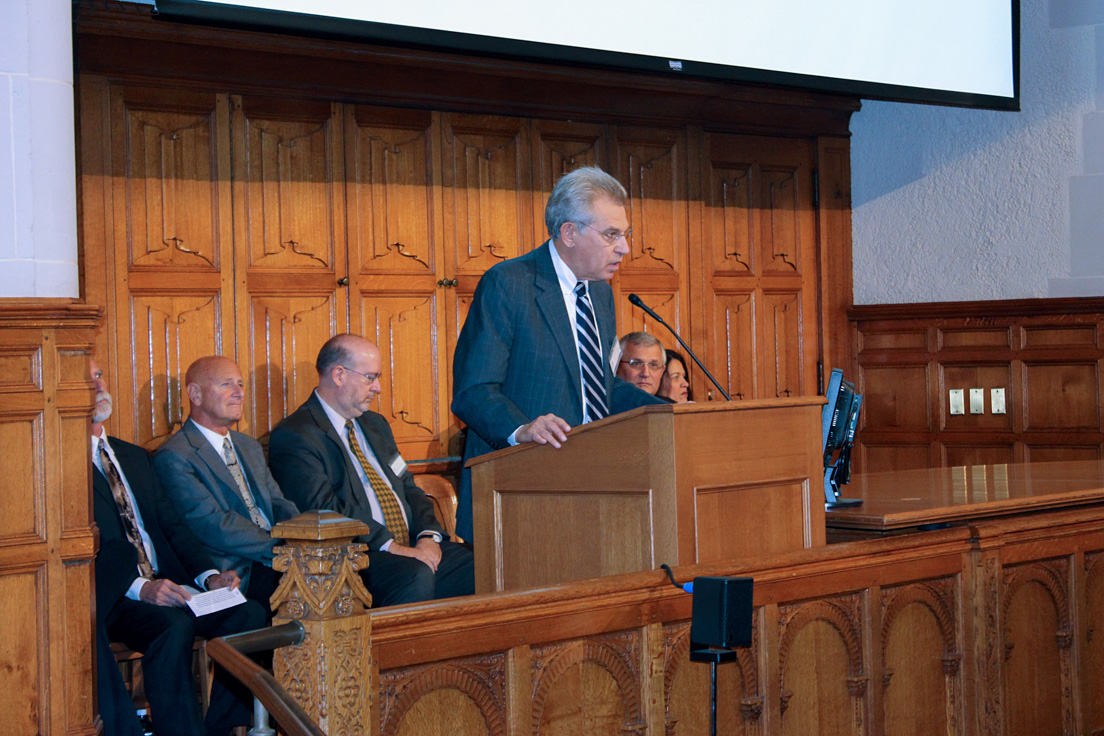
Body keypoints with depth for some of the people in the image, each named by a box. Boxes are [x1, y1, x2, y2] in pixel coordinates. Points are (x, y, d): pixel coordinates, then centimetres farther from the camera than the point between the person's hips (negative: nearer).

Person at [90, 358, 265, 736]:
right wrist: (139, 587, -24)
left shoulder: (134, 457, 24)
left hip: (164, 582, 7)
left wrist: (208, 575, -1)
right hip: (114, 596, -7)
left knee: (250, 614, -17)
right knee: (173, 626, -35)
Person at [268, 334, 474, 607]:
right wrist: (389, 545, -23)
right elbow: (322, 508, -16)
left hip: (412, 547, 8)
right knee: (415, 576, -36)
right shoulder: (293, 436, -4)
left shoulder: (375, 424, 25)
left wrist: (428, 536, 0)